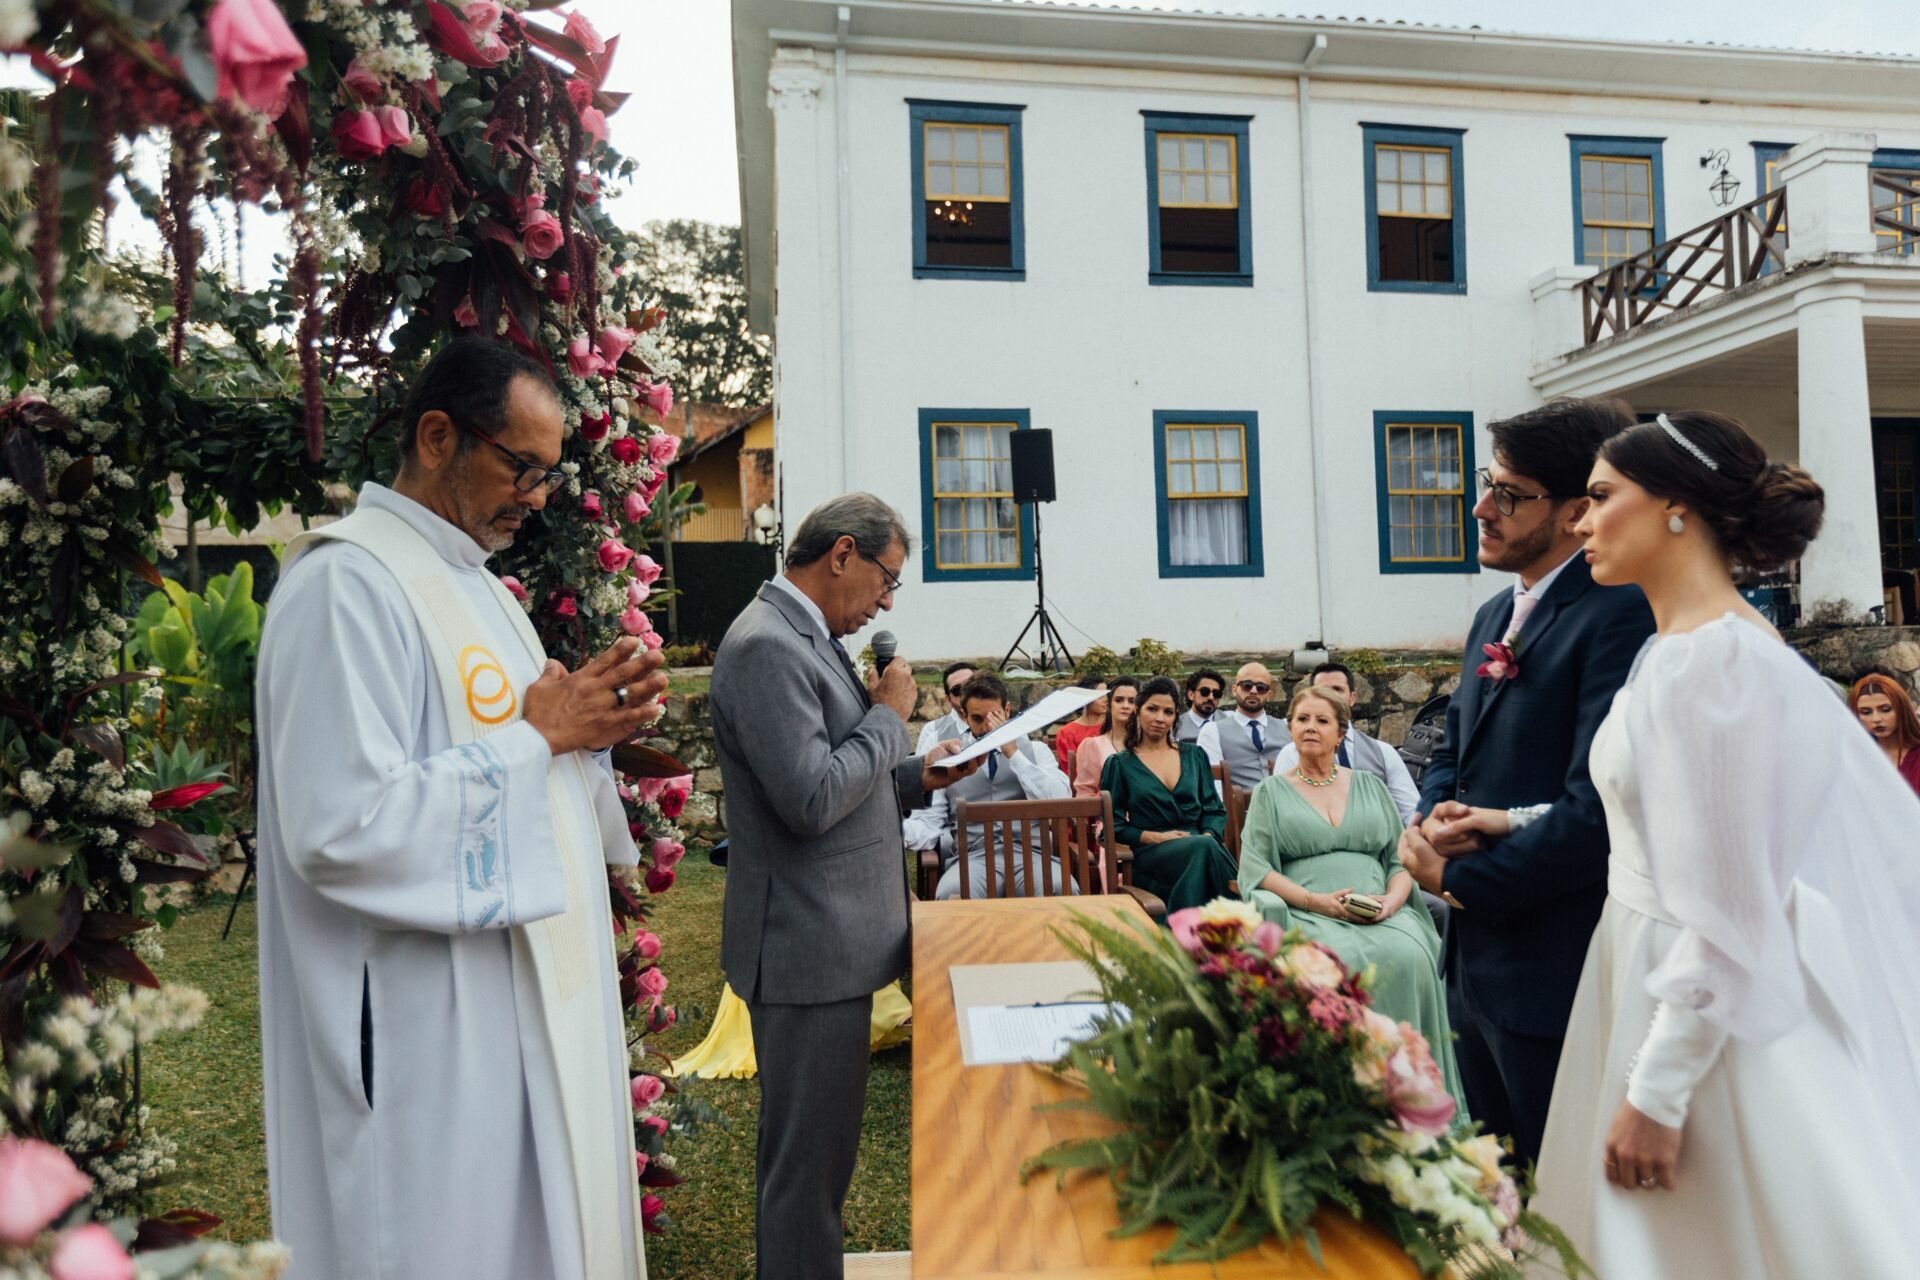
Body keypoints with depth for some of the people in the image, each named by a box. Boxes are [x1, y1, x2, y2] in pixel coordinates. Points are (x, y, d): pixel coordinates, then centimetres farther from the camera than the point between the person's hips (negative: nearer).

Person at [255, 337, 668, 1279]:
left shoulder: (473, 583, 13)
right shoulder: (347, 585, -17)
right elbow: (342, 828, -25)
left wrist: (589, 731, 0)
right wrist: (538, 735, -18)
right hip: (430, 1038, -9)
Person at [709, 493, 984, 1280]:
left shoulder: (807, 639, 13)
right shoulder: (765, 646, -18)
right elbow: (811, 799, -26)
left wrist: (918, 777, 7)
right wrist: (888, 715, -13)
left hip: (830, 939, 10)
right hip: (810, 946, -10)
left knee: (807, 1148, 22)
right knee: (810, 1156, 2)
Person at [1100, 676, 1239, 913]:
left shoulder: (1194, 755, 22)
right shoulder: (1119, 764, 13)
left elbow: (1215, 809, 16)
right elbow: (1113, 825, 7)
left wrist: (1208, 835, -6)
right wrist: (1155, 837, -9)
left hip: (1199, 844, 3)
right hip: (1150, 854, -3)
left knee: (1207, 844, -38)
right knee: (1203, 848, -37)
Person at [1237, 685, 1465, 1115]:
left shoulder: (1370, 786, 22)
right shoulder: (1271, 792, 14)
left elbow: (1403, 859, 16)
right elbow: (1255, 869, 2)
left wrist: (1391, 901, -7)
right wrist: (1317, 901, -12)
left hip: (1381, 915, 2)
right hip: (1307, 914, -2)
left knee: (1409, 956, -32)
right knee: (1340, 959, -36)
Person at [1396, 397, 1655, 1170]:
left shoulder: (1621, 614, -18)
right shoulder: (1495, 617, 12)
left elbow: (1595, 809, -25)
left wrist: (1458, 880, -13)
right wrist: (1432, 820, -4)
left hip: (1556, 974, -8)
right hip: (1477, 959, 9)